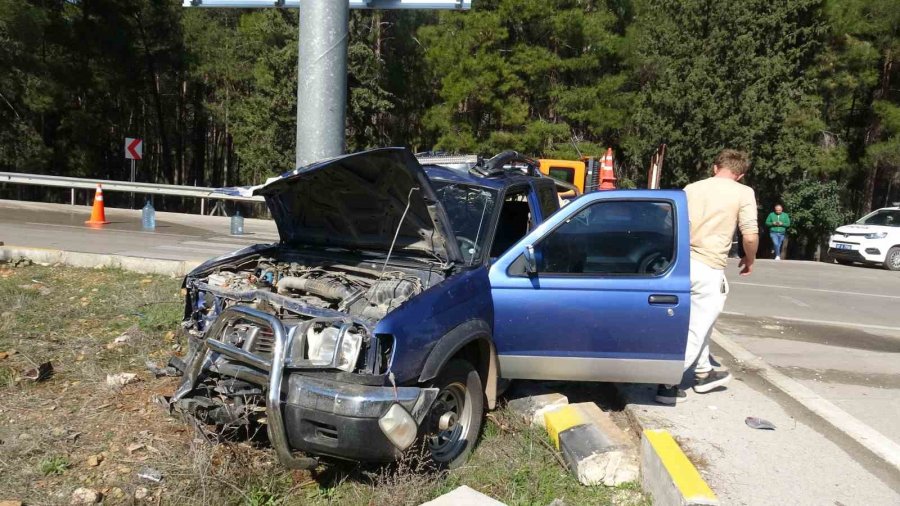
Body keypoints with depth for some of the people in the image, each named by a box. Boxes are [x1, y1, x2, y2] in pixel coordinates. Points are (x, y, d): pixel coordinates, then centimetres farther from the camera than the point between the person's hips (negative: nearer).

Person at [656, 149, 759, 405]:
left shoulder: (691, 188, 14)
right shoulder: (743, 193, 0)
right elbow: (750, 236, -6)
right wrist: (749, 260, 13)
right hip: (709, 268, -6)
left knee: (696, 324, 22)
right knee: (697, 330, 2)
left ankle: (703, 373, 35)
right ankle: (668, 385, 1)